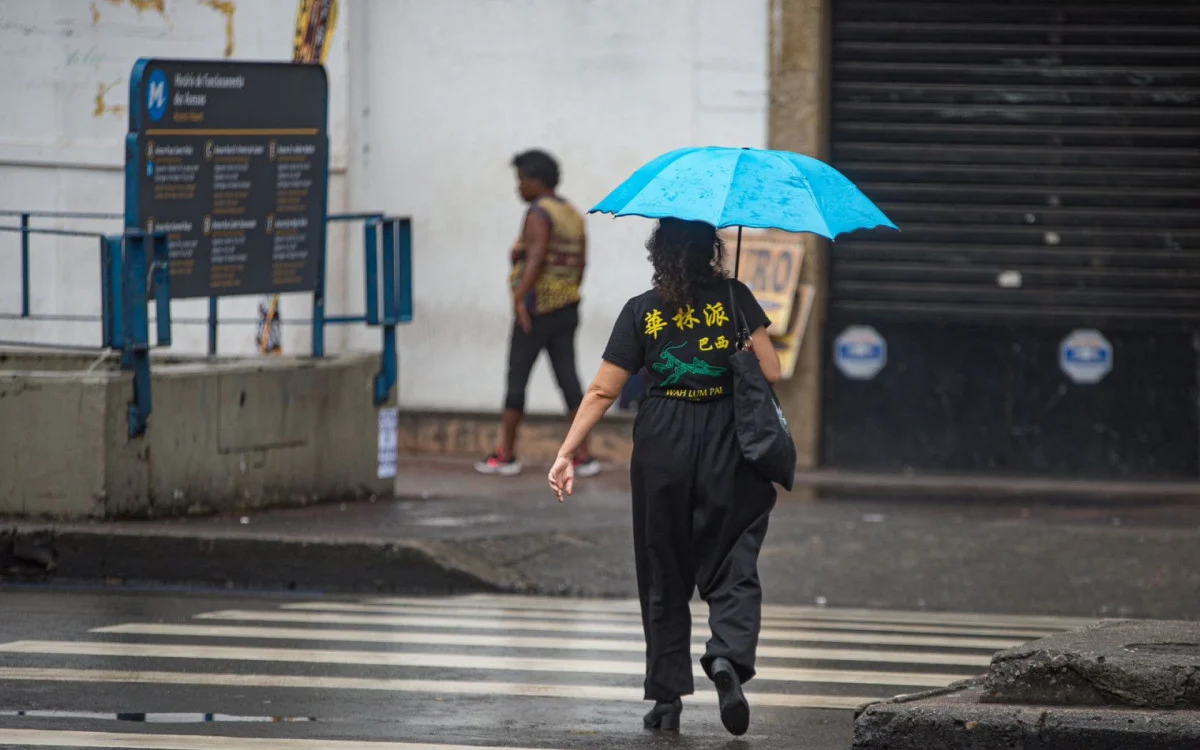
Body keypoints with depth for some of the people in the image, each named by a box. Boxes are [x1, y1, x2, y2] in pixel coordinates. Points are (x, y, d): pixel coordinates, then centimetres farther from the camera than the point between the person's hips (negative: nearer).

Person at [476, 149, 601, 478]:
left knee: (517, 378, 0)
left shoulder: (538, 214, -12)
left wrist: (519, 297, -30)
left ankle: (505, 454, 5)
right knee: (568, 378, 6)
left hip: (537, 308, -8)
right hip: (567, 308, 8)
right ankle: (583, 455, 0)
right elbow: (581, 262, 14)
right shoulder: (573, 215, 13)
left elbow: (536, 257, -24)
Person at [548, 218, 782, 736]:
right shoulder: (734, 298, -3)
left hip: (662, 446, 1)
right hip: (726, 446, -1)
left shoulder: (641, 312, 0)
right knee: (731, 566, 5)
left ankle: (667, 698, 12)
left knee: (663, 576, 11)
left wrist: (568, 452, 2)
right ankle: (729, 655, -24)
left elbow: (602, 392, -2)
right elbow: (771, 372, -8)